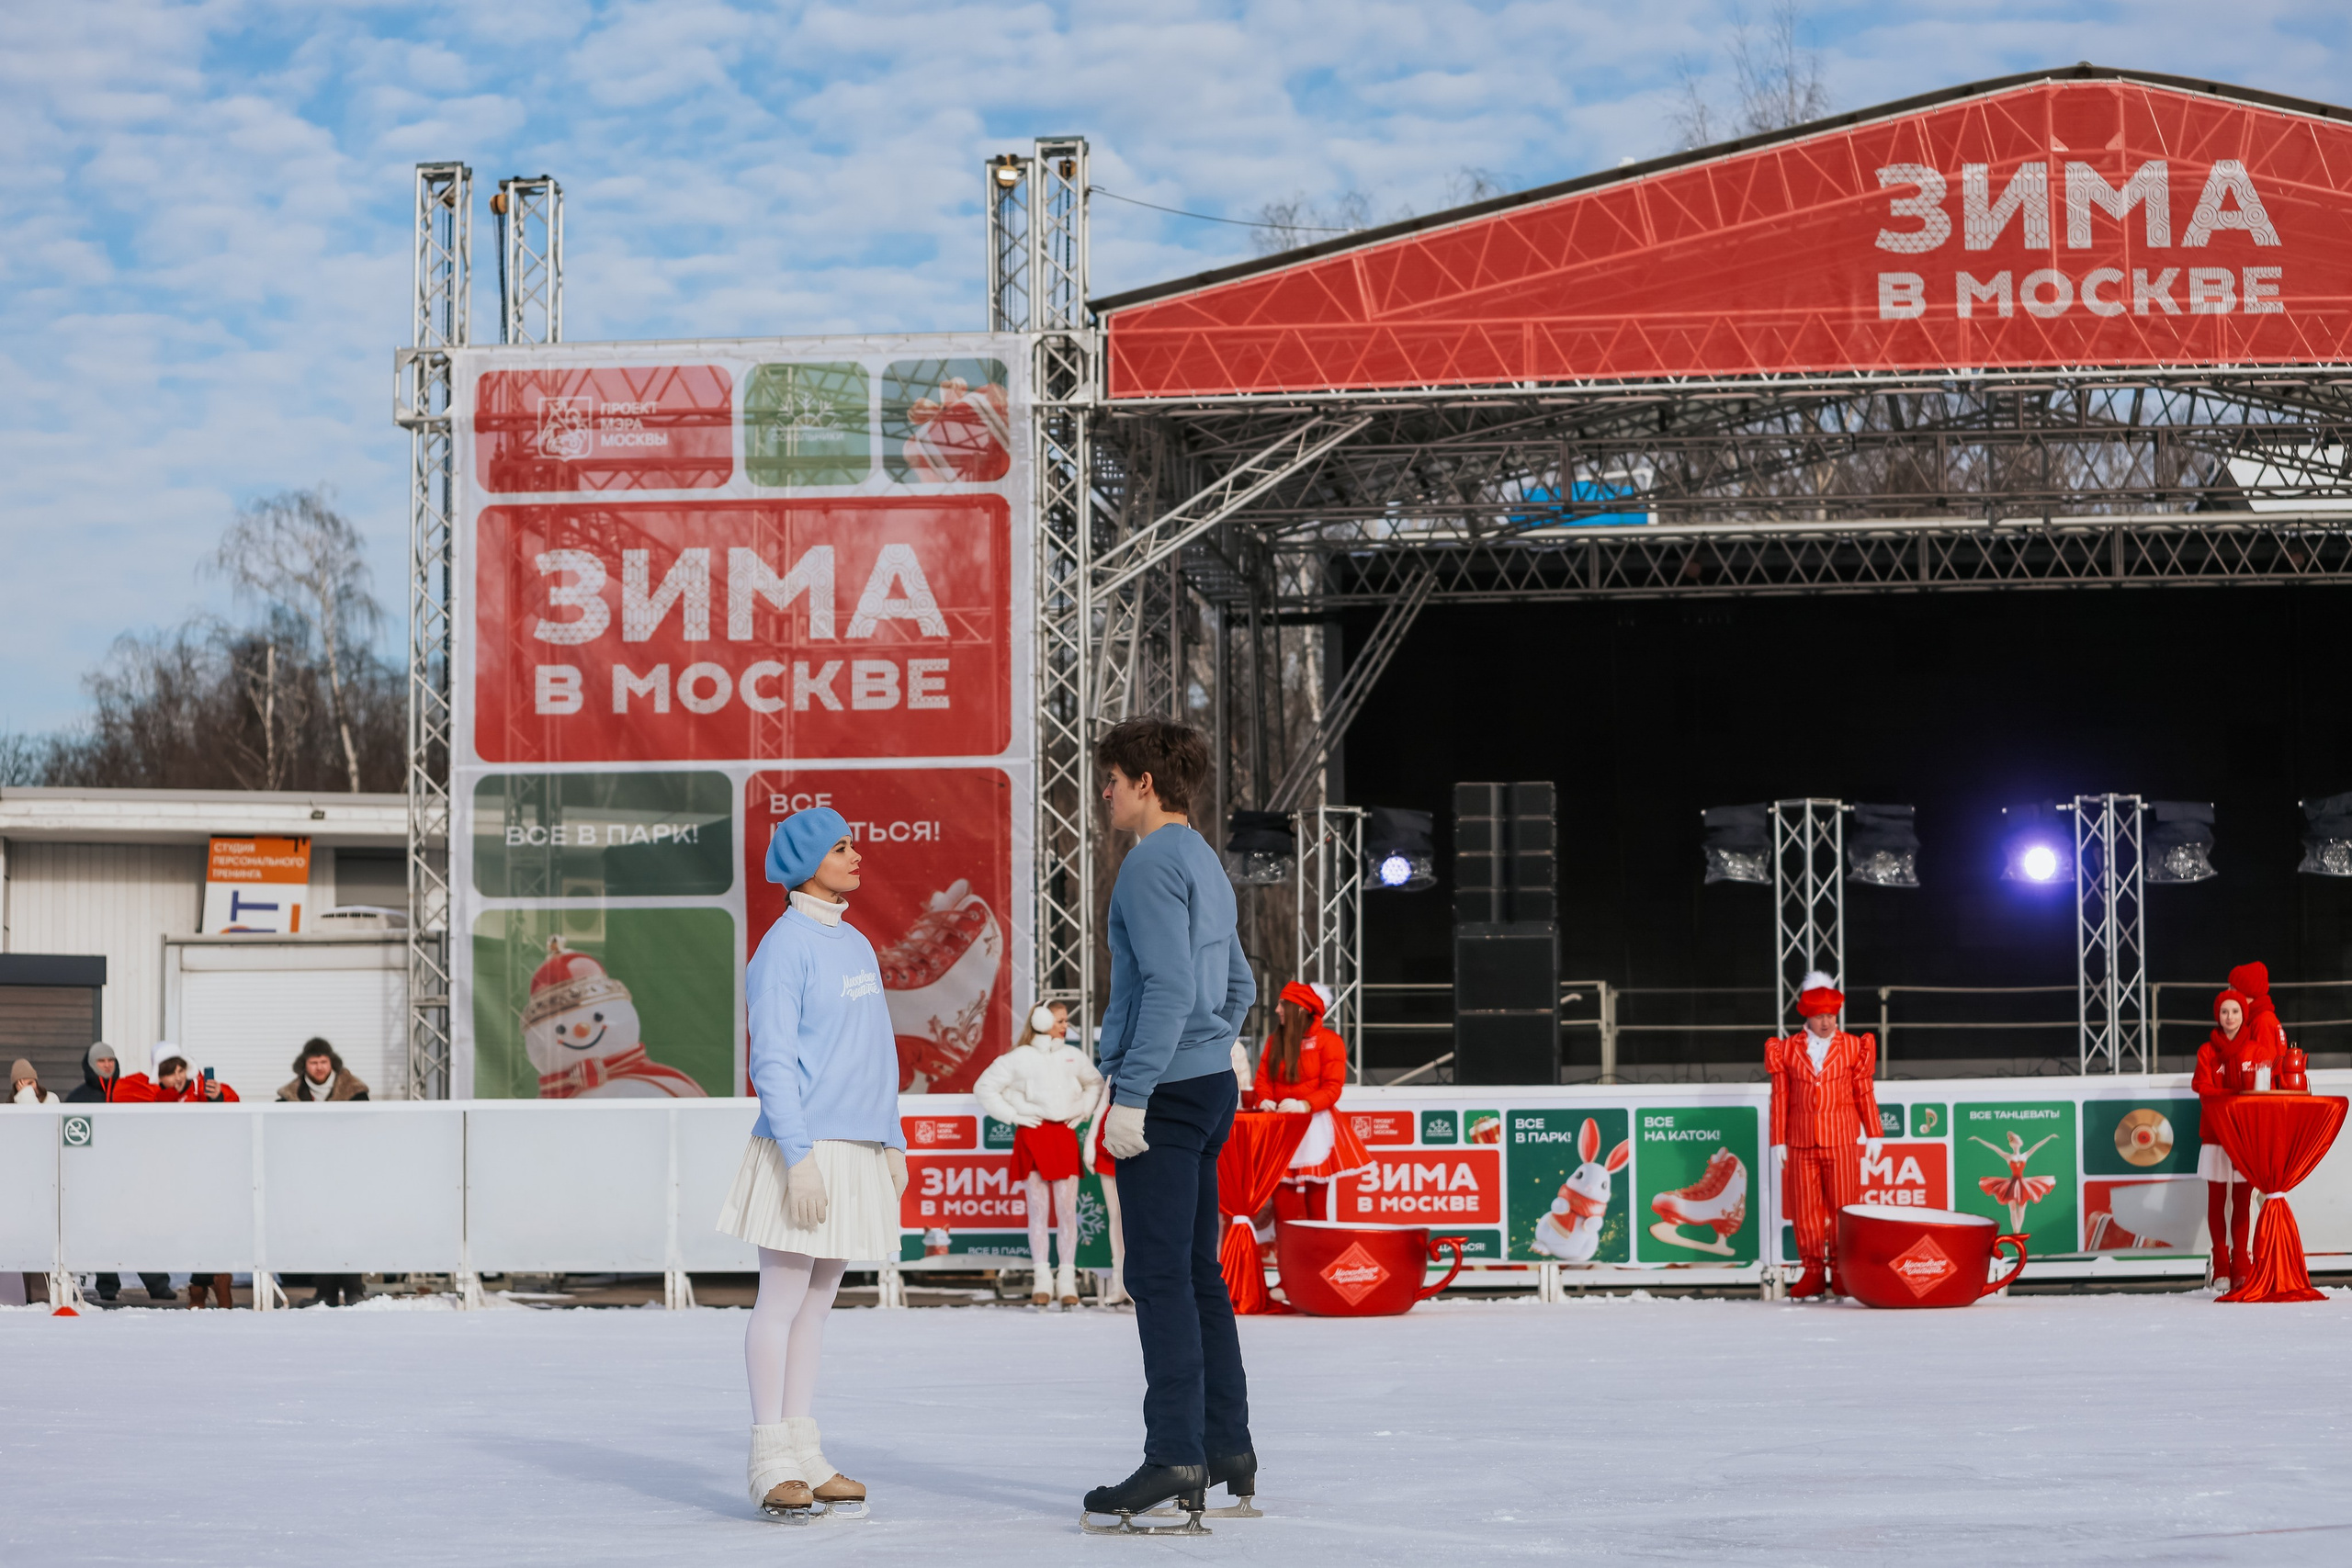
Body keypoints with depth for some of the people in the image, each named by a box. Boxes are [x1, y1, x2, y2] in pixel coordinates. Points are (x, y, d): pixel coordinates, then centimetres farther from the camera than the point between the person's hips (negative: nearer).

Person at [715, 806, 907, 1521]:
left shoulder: (856, 945, 15)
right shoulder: (785, 946, -10)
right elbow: (772, 1060, -14)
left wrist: (892, 1143, 16)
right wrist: (798, 1158, -19)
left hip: (858, 1150, 8)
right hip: (804, 1149, -8)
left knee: (816, 1304, 10)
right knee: (782, 1303, -4)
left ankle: (803, 1454, 14)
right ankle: (770, 1464, -1)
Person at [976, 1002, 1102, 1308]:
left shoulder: (1073, 1056, 13)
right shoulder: (1019, 1058, 2)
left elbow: (1095, 1082, 29)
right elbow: (985, 1087, 2)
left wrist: (1083, 1111, 15)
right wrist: (1012, 1115, -3)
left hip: (1064, 1135, 3)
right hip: (1032, 1134, -3)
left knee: (1067, 1210, -2)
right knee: (1038, 1210, -3)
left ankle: (1068, 1279, 0)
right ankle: (1042, 1280, -1)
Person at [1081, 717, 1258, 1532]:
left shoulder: (1154, 862, -12)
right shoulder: (1205, 864, 17)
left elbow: (1169, 987, -21)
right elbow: (1240, 987, 24)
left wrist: (1132, 1093, -22)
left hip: (1165, 1091, -10)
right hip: (1211, 1085, 10)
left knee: (1160, 1276, -10)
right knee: (1199, 1273, 14)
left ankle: (1175, 1458, -12)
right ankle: (1227, 1449, 18)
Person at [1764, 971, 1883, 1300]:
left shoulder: (1852, 1047, 5)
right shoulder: (1788, 1050, 5)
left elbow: (1865, 1094, 7)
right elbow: (1780, 1098, 5)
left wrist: (1873, 1135, 5)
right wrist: (1778, 1141, 3)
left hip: (1841, 1140, -1)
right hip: (1801, 1140, 1)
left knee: (1843, 1205, -1)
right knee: (1805, 1208, 0)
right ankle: (1813, 1272, 6)